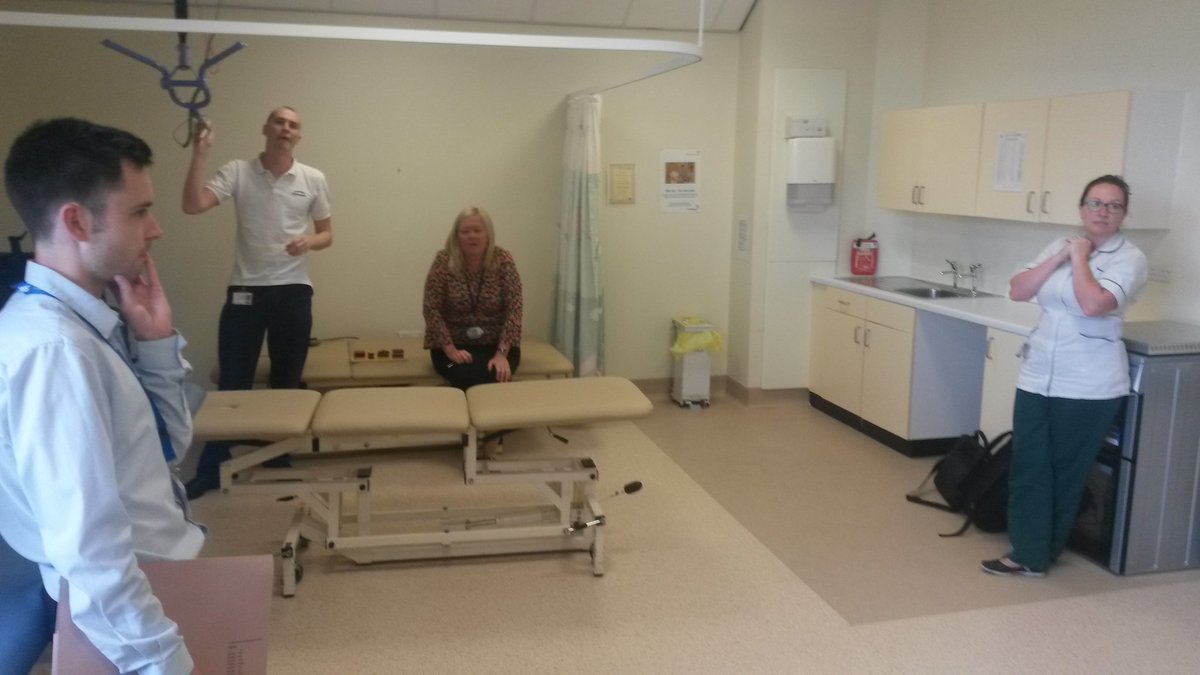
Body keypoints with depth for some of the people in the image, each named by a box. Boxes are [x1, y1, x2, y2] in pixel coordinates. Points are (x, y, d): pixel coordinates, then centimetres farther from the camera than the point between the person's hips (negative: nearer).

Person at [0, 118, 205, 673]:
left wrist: (156, 341, -3)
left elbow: (168, 443, 10)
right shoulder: (54, 347, -28)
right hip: (125, 617, -8)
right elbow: (91, 555, -31)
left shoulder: (85, 322, 2)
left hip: (158, 589, 9)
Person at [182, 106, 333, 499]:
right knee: (232, 382, 4)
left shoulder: (313, 180, 3)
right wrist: (199, 154, -23)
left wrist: (309, 241, -14)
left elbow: (327, 235, 9)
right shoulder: (237, 172, -2)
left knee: (287, 381, 10)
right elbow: (192, 206, -15)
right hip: (245, 291, -1)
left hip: (293, 291, 1)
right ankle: (211, 468, 17)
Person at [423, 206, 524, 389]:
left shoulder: (503, 261, -8)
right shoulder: (443, 261, -8)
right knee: (466, 377, -30)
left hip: (496, 343, 1)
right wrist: (450, 350, -18)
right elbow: (432, 309, -8)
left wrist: (502, 353, -20)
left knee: (495, 376, -29)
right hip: (452, 344, 0)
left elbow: (513, 309, -11)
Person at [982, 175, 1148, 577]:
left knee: (1065, 473, 8)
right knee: (1028, 468, 5)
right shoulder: (1060, 246, 10)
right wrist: (1060, 257, -8)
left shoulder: (1130, 258, -7)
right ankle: (1029, 553, 17)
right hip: (1037, 378, 5)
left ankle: (1038, 553, 21)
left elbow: (1092, 304, -24)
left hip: (1088, 387, -5)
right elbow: (1017, 292, 0)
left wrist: (1079, 257, -12)